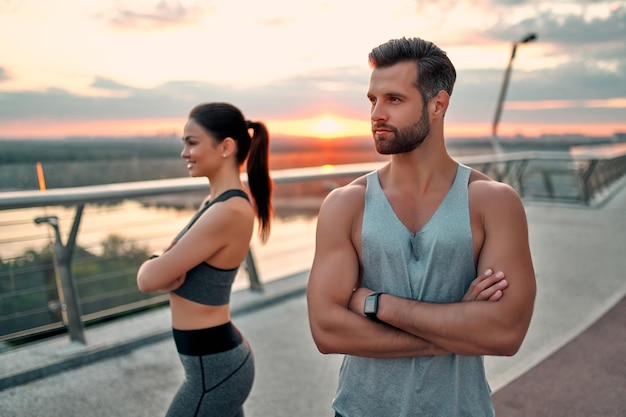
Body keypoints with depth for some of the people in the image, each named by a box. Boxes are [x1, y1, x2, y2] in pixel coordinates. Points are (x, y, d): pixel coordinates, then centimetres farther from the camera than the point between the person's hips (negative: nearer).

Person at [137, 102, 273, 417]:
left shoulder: (228, 212, -25)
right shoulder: (217, 202, 5)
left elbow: (148, 279, -23)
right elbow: (156, 275, 8)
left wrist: (152, 265, -1)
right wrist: (166, 266, -14)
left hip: (213, 370, -9)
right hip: (222, 358, 9)